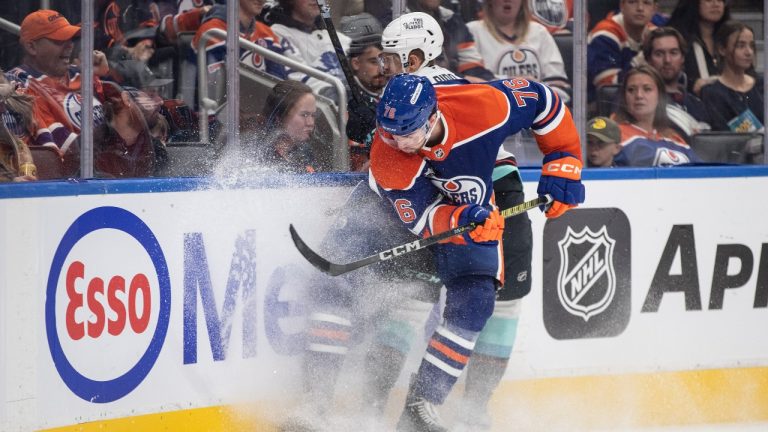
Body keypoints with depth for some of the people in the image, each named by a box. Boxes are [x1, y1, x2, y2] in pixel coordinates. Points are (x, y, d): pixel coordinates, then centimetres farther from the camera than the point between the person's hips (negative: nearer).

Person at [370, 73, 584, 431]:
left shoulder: (483, 106, -36)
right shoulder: (385, 157, -36)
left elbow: (541, 100, -17)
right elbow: (422, 217, -32)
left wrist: (564, 163, -15)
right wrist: (459, 222, -53)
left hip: (473, 212, 1)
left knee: (473, 301, -21)